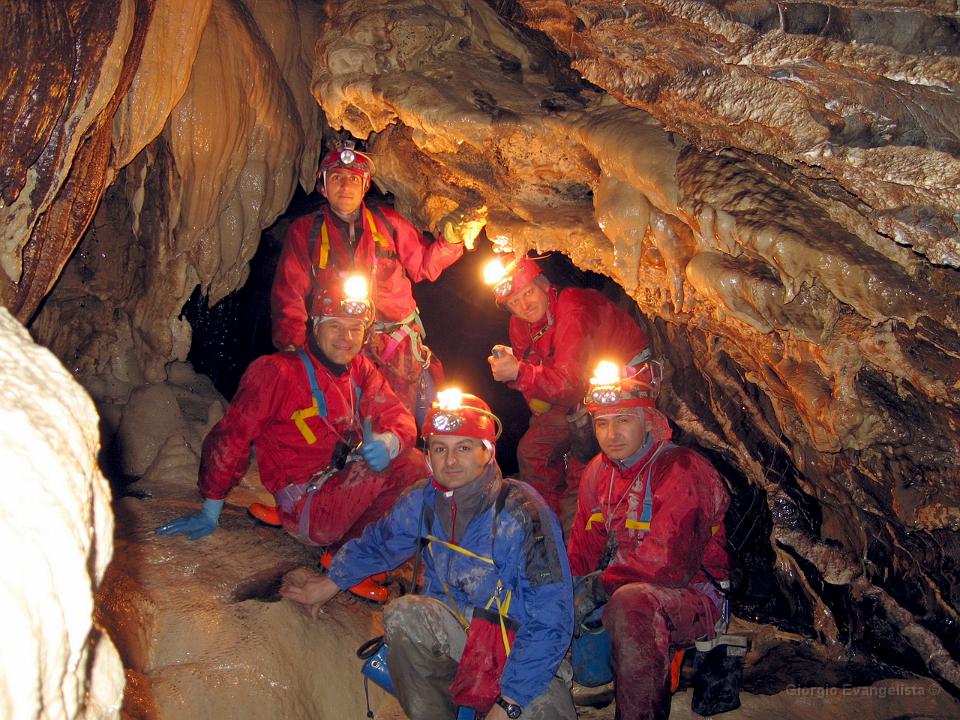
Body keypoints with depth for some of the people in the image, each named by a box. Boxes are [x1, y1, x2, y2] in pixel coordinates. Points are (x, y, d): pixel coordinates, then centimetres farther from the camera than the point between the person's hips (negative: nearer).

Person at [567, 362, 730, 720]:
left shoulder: (680, 470, -17)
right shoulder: (598, 472, 8)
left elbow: (668, 562, -25)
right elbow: (583, 549, 9)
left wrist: (599, 586, -22)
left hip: (690, 595, -7)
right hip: (623, 588, 8)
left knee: (631, 601, -38)